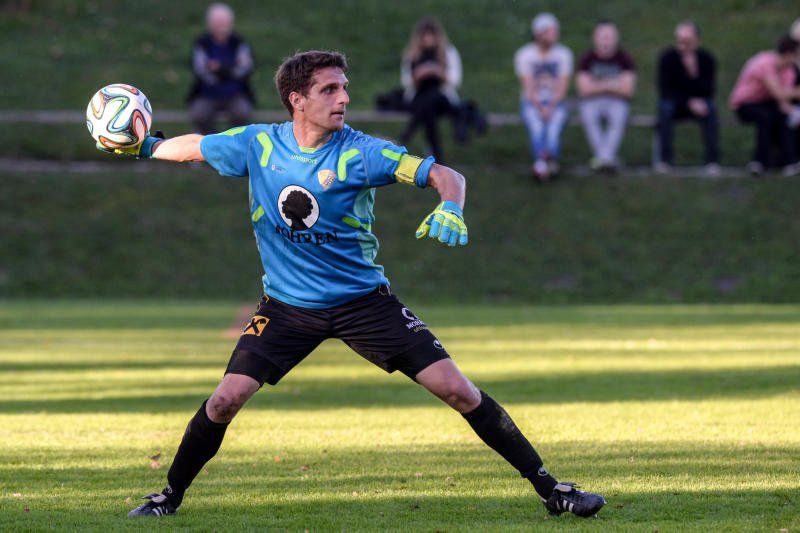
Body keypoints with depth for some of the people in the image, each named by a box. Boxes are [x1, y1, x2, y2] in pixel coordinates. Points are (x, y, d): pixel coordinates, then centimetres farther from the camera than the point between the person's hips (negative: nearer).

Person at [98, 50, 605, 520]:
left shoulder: (360, 152, -14)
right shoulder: (257, 144, -6)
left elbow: (444, 174, -19)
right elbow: (194, 146, 12)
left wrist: (450, 209, -38)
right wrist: (145, 146, 1)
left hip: (363, 300, -2)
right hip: (287, 304, 2)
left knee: (457, 389, -9)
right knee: (227, 398, -12)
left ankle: (547, 486, 0)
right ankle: (171, 495, 11)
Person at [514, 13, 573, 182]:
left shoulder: (563, 54, 6)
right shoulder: (524, 55, 2)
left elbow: (562, 87, -1)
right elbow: (529, 87, -5)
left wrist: (550, 108, -15)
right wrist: (540, 109, -18)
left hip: (556, 104, 2)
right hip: (532, 103, -2)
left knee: (554, 127, -31)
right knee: (536, 128, -34)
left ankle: (548, 157, -55)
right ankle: (544, 163, -57)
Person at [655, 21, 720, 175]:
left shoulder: (706, 59, -11)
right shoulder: (667, 58, -13)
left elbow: (708, 92, -18)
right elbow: (665, 91, -14)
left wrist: (694, 72, -34)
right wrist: (689, 102, -26)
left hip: (698, 103, 0)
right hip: (674, 102, 0)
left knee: (710, 109, -32)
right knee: (665, 108, -34)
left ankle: (713, 161, -30)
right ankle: (664, 160, -30)